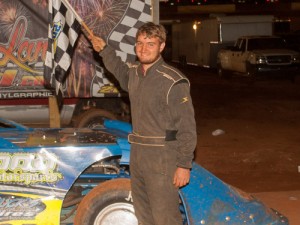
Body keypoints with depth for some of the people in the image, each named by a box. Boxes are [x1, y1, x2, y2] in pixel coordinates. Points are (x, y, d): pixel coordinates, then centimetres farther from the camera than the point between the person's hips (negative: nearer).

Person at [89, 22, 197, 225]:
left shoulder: (174, 81, -18)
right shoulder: (133, 72, 6)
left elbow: (187, 127, -17)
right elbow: (120, 69, 34)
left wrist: (184, 165, -19)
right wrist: (104, 49, 25)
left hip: (162, 157, -8)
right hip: (137, 154, 8)